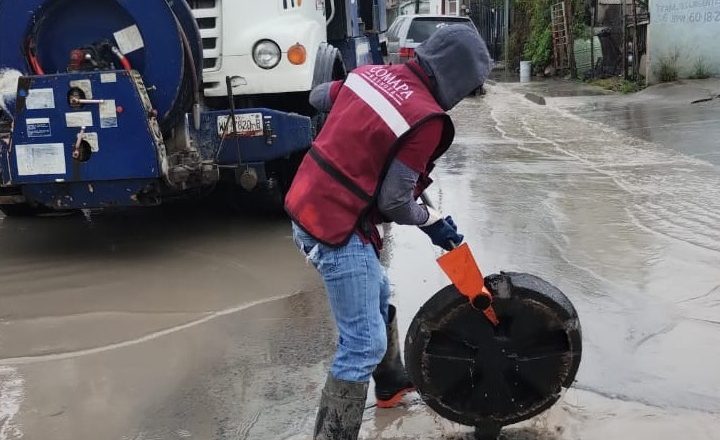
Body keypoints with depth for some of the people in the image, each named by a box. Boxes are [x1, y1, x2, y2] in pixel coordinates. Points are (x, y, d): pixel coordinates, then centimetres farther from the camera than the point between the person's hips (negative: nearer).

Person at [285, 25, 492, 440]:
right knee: (365, 343, -1)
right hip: (337, 228, -10)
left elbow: (318, 97, 22)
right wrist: (433, 220, 4)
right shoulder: (427, 118, -20)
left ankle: (392, 382, 48)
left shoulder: (372, 72, 3)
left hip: (307, 206, 10)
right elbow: (393, 202, -15)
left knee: (377, 294, 28)